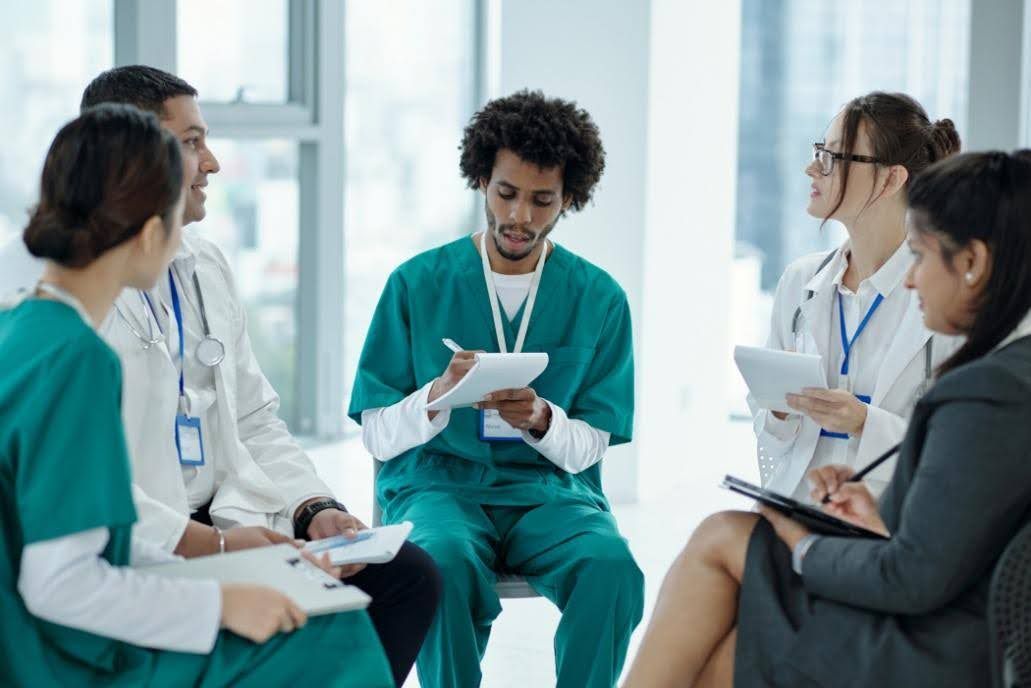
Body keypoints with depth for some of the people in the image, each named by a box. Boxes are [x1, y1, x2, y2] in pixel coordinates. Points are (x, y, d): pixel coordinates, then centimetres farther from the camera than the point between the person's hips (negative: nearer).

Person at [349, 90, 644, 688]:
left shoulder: (600, 299, 5)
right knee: (446, 561, -35)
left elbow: (591, 446, 4)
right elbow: (378, 435, 0)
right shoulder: (418, 284, 2)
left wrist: (540, 418, -18)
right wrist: (438, 395, -20)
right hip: (437, 482, -1)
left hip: (548, 490, 1)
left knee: (612, 566, -30)